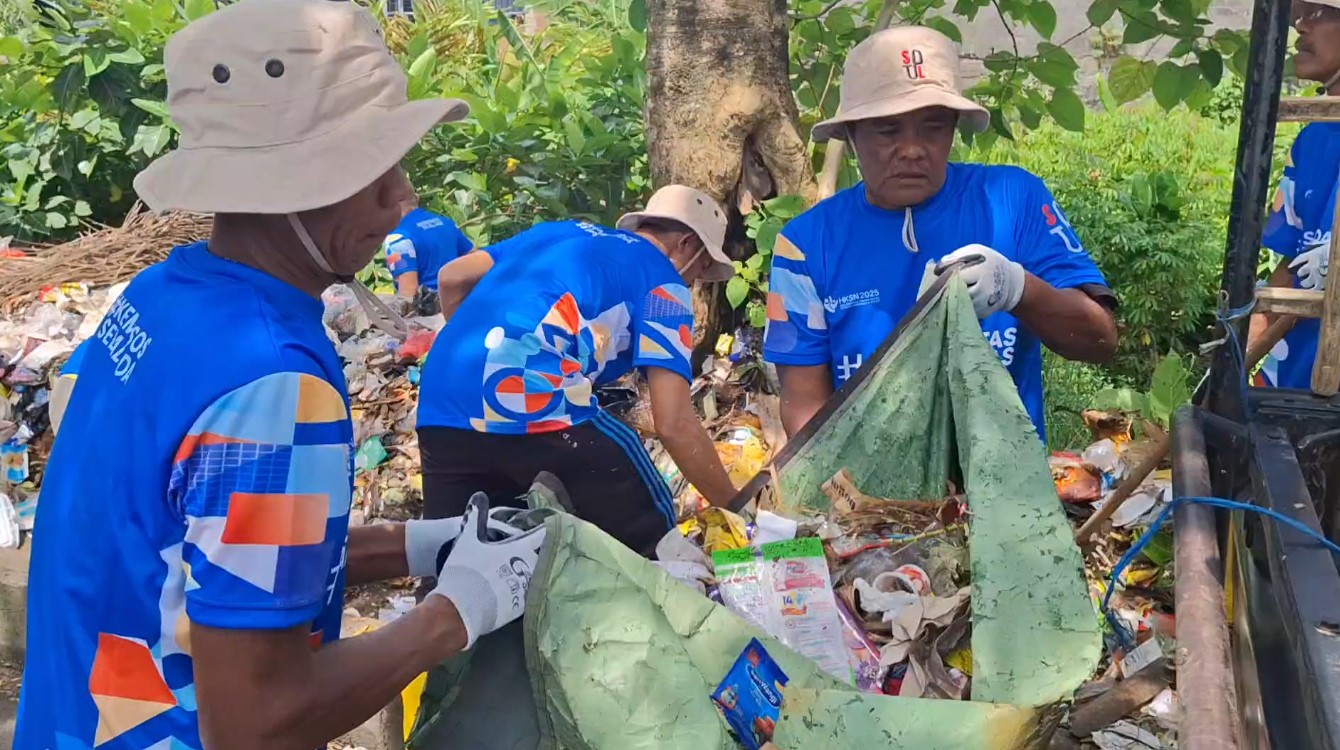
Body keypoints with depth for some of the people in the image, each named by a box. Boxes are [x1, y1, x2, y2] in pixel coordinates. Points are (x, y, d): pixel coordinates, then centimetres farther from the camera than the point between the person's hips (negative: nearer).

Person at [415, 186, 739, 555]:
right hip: (535, 407, -7)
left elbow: (452, 278, 27)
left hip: (441, 408, 7)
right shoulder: (662, 282, 10)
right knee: (648, 535, 8)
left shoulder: (561, 230, 28)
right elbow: (675, 425, 1)